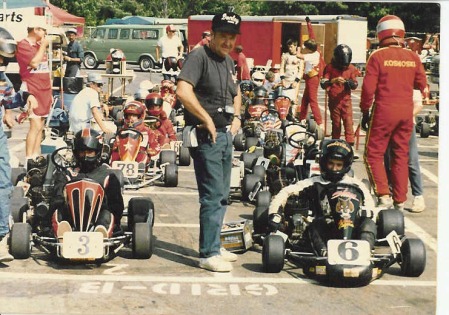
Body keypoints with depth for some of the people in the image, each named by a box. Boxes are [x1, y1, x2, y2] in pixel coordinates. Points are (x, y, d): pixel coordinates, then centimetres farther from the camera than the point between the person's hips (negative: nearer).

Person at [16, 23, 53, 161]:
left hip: (43, 91, 8)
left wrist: (49, 92, 19)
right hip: (32, 91, -8)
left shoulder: (40, 45, 18)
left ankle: (36, 157, 12)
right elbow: (34, 62, -21)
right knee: (35, 125, -15)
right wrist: (43, 46, -10)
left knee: (40, 126, 8)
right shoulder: (23, 45, -8)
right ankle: (29, 159, -14)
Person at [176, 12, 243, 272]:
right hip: (207, 135, -9)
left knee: (222, 195, 15)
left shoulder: (229, 62, 16)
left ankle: (214, 246, 26)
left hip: (226, 134, 9)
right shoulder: (199, 57, -12)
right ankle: (209, 254, -3)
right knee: (213, 196, -9)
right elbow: (183, 92, -26)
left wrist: (236, 117, 15)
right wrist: (207, 120, -20)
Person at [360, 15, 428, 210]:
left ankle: (384, 196, -7)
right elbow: (422, 86, 7)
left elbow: (368, 87, -10)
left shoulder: (378, 56, -9)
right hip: (406, 113, 4)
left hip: (384, 111, -4)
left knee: (373, 154, 5)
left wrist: (365, 111, 1)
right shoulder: (413, 57, 2)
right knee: (401, 156, 12)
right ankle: (400, 201, 15)